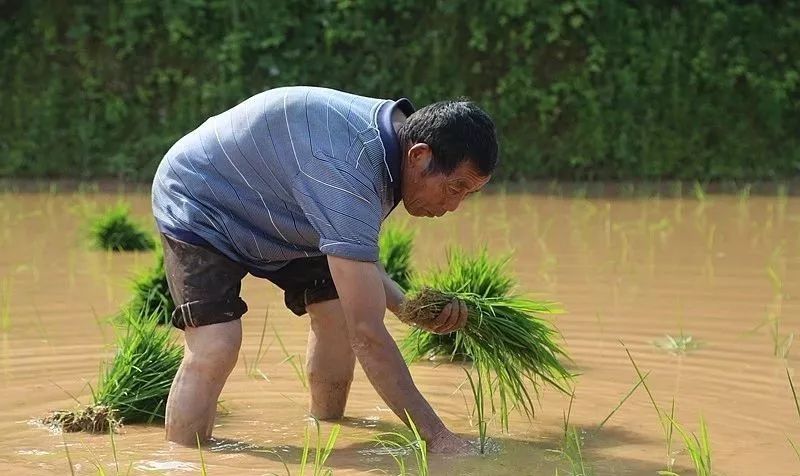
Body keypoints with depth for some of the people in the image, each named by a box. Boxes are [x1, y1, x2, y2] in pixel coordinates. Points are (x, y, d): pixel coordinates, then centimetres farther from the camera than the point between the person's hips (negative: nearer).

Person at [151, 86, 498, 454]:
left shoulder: (392, 132, -11)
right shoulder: (346, 172, -40)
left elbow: (357, 260, 5)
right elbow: (368, 334, -41)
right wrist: (436, 435, -38)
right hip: (197, 206, -9)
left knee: (338, 310, 1)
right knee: (215, 346, -25)